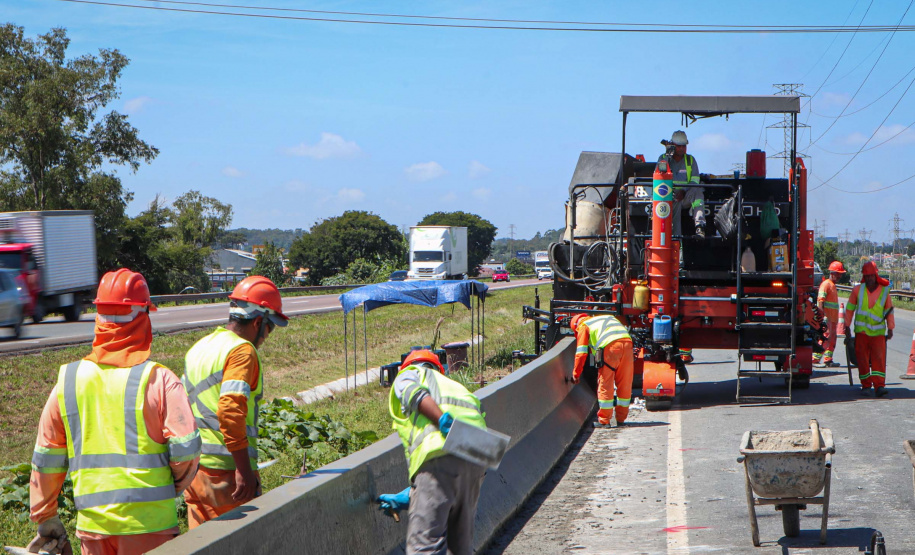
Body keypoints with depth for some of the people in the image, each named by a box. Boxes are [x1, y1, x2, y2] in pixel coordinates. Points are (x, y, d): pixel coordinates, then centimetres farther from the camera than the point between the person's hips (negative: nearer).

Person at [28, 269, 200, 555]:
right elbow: (186, 448, -14)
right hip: (149, 521, -3)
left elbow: (46, 459, 7)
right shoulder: (158, 379, -10)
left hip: (91, 524, 4)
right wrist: (175, 485, 7)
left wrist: (46, 521, 17)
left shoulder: (68, 381, 3)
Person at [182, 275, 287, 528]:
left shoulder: (199, 347, 15)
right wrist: (244, 469, -23)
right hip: (227, 468, -8)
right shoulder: (242, 351, -12)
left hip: (193, 467, 8)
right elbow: (231, 408, -24)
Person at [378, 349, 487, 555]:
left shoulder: (408, 375, 24)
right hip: (475, 459, 7)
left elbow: (414, 394, -6)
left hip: (441, 451, -7)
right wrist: (406, 497, 34)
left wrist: (443, 420, -22)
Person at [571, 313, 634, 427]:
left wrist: (576, 374, 21)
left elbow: (581, 353, 13)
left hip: (609, 346, -5)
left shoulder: (583, 326, 19)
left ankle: (604, 421, 9)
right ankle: (621, 419, 20)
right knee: (624, 385, 12)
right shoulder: (608, 318, 37)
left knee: (605, 384, 5)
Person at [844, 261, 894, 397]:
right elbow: (850, 308, 7)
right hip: (861, 330, 1)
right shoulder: (857, 290, -1)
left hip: (878, 331, 0)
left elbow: (889, 310, 9)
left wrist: (890, 329, 10)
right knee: (862, 359, 2)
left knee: (879, 358, -9)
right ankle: (866, 385, 12)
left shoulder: (884, 290, 0)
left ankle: (879, 386, -12)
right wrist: (847, 327, 7)